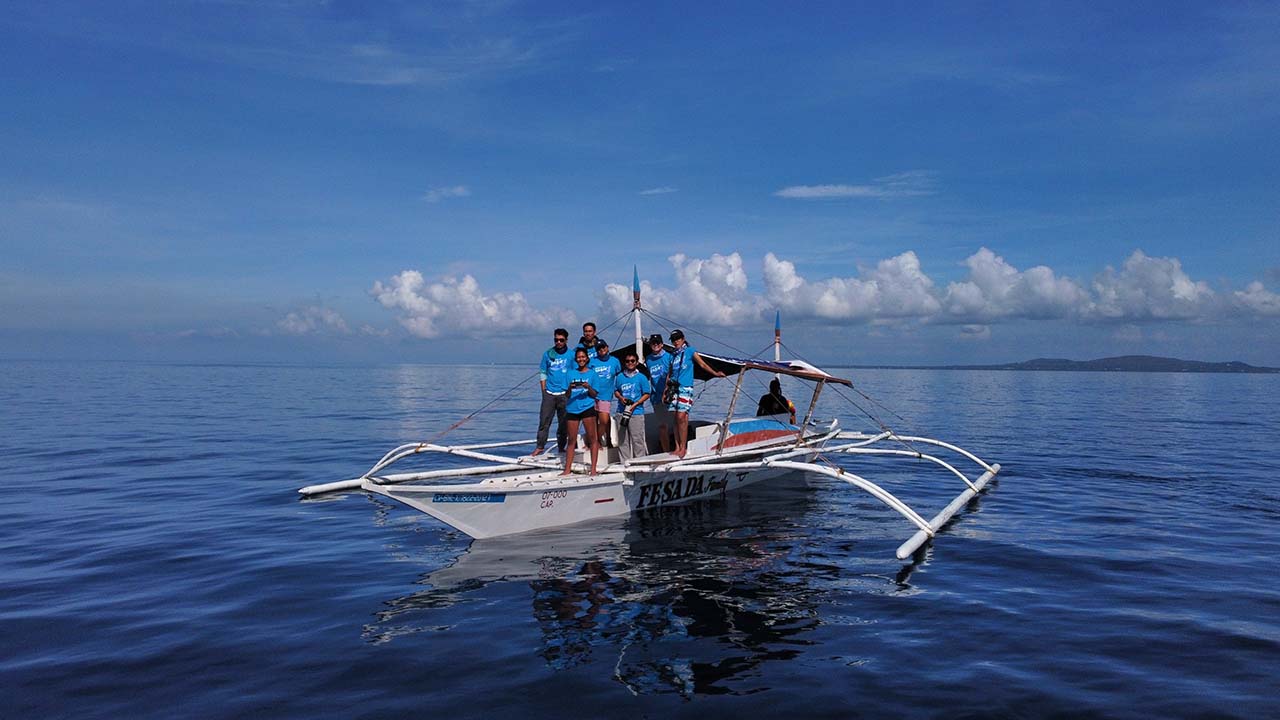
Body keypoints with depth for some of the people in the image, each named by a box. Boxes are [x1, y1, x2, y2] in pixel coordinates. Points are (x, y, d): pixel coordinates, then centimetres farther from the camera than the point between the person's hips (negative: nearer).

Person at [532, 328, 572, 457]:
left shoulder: (571, 355, 2)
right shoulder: (548, 354, 7)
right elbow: (543, 373, 12)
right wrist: (543, 391, 5)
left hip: (564, 394, -1)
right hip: (549, 393, 1)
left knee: (563, 423, 5)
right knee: (544, 421, -1)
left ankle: (561, 448, 15)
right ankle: (540, 446, 7)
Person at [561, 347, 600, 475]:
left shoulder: (592, 373, 7)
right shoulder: (571, 373, 12)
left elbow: (594, 394, 3)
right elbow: (567, 395, 8)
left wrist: (588, 387, -16)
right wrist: (570, 388, -13)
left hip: (587, 408, -2)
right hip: (572, 408, 2)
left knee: (592, 438, -4)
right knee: (572, 440, 5)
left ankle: (593, 468, -1)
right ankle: (567, 469, 7)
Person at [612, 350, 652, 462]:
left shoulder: (641, 377, 0)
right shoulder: (619, 377, 10)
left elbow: (647, 394, -1)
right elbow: (616, 391, 17)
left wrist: (635, 404, -11)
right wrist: (621, 398, -5)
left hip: (636, 412, -3)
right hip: (621, 412, 4)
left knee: (637, 438, -3)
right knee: (622, 439, 6)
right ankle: (625, 461, 14)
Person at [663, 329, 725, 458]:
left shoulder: (690, 351, 4)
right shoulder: (673, 355, 19)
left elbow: (702, 364, 3)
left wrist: (715, 373, -5)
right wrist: (666, 389, 17)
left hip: (685, 388, -5)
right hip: (673, 388, 5)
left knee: (681, 417, -12)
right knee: (676, 419, 4)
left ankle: (683, 447, -8)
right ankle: (677, 447, 7)